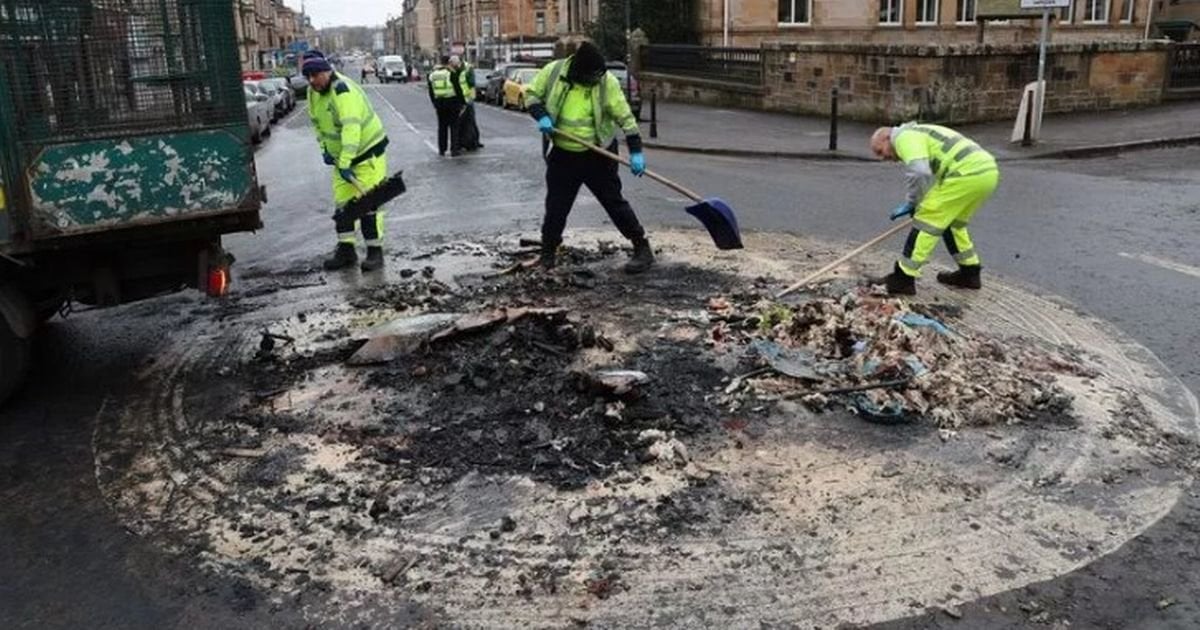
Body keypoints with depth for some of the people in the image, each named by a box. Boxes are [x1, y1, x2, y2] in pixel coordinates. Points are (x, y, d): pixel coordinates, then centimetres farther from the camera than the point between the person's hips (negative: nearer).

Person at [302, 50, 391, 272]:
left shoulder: (343, 90, -26)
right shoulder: (313, 93, 2)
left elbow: (351, 127, -36)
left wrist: (345, 162, -40)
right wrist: (324, 148, 5)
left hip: (368, 151, -9)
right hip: (340, 156, 9)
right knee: (342, 202, 10)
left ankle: (375, 251, 0)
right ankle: (346, 250, 18)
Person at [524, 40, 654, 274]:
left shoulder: (607, 81, -13)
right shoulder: (553, 72, -10)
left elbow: (625, 117, -12)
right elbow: (531, 94, 3)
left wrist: (636, 151, -18)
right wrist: (541, 116, -16)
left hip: (598, 155, -2)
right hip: (562, 155, 2)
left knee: (614, 201, 1)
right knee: (555, 206, 9)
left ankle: (643, 248, 10)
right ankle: (547, 254, 24)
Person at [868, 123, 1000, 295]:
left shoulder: (904, 137, -3)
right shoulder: (917, 133, 28)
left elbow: (919, 173, -20)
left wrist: (912, 203, -5)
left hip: (967, 174, -10)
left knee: (927, 219, -3)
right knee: (952, 221, 25)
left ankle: (903, 279, 2)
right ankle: (970, 273, 33)